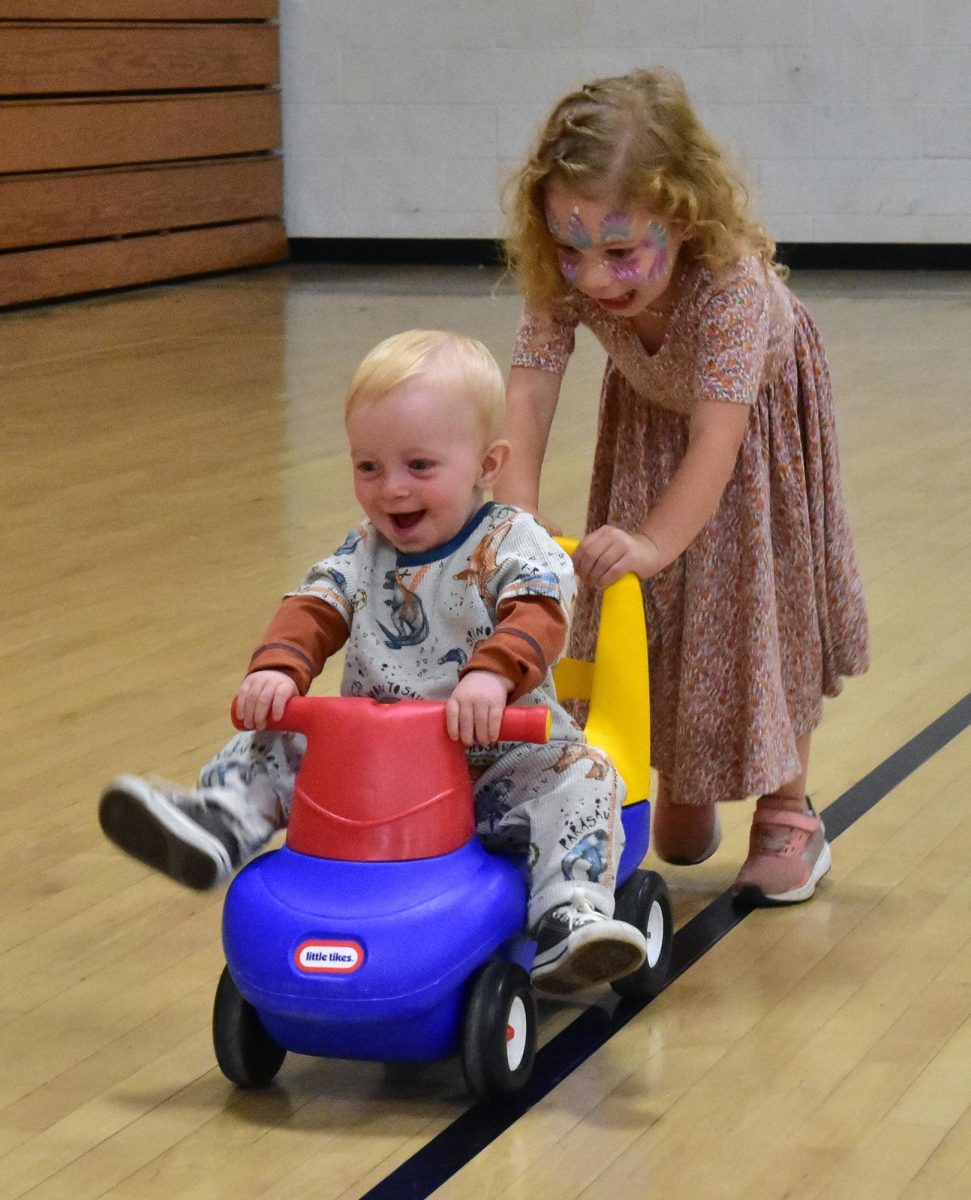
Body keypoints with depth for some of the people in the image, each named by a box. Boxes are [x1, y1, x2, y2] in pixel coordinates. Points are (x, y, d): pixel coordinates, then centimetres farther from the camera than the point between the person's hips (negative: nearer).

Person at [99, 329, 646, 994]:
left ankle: (567, 921, -38)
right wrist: (277, 667, -23)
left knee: (579, 774, -29)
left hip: (494, 757, -4)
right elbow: (314, 608, -1)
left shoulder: (510, 542, -9)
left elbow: (539, 614, -26)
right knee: (273, 742, -5)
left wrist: (492, 672, -47)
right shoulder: (364, 553, 8)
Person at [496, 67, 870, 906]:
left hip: (755, 417, -4)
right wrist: (517, 506, -52)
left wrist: (655, 542, -60)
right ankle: (681, 787, 31)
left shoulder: (734, 285, -46)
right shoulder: (562, 280, -34)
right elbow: (531, 384, -38)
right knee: (654, 616, 8)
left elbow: (717, 436, -49)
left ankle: (788, 819, 14)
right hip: (650, 421, 4)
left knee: (763, 615, 0)